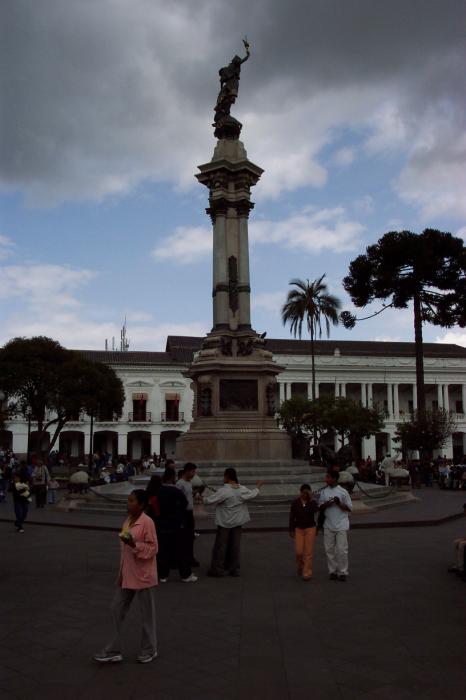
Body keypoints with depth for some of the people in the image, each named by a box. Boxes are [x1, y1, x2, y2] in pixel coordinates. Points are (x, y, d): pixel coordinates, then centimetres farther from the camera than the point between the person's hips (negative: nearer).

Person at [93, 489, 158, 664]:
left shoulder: (147, 522, -18)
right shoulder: (128, 521, 6)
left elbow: (153, 548, -18)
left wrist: (134, 545, -29)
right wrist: (121, 573, 16)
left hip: (142, 576, -8)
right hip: (127, 575, 8)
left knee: (146, 614, 8)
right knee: (117, 610, 12)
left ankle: (149, 650, 25)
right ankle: (114, 651, 23)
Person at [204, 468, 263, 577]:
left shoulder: (223, 491, -20)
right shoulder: (242, 490, -4)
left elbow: (210, 500, -17)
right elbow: (252, 494, 11)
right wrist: (258, 486, 30)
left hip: (224, 523, -5)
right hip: (237, 522, 5)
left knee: (220, 545, 3)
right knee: (235, 545, 12)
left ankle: (217, 569, 7)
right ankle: (234, 568, 17)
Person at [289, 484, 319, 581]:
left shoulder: (313, 502, -4)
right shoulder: (295, 502, -2)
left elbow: (315, 510, -26)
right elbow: (292, 517, 2)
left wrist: (311, 499, -26)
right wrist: (291, 530, 0)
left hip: (310, 528, -1)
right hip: (299, 529, 1)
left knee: (308, 552, -1)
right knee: (299, 551, -1)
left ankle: (307, 573, 9)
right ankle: (300, 566, 29)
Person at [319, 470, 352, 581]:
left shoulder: (343, 492, -7)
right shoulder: (323, 492, 4)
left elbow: (349, 508, -3)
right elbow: (320, 508, 10)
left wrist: (339, 503, -19)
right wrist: (326, 505, -11)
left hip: (341, 525, -4)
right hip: (328, 526, 4)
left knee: (342, 550, -2)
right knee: (329, 549, 7)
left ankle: (343, 572, 10)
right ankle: (332, 571, 19)